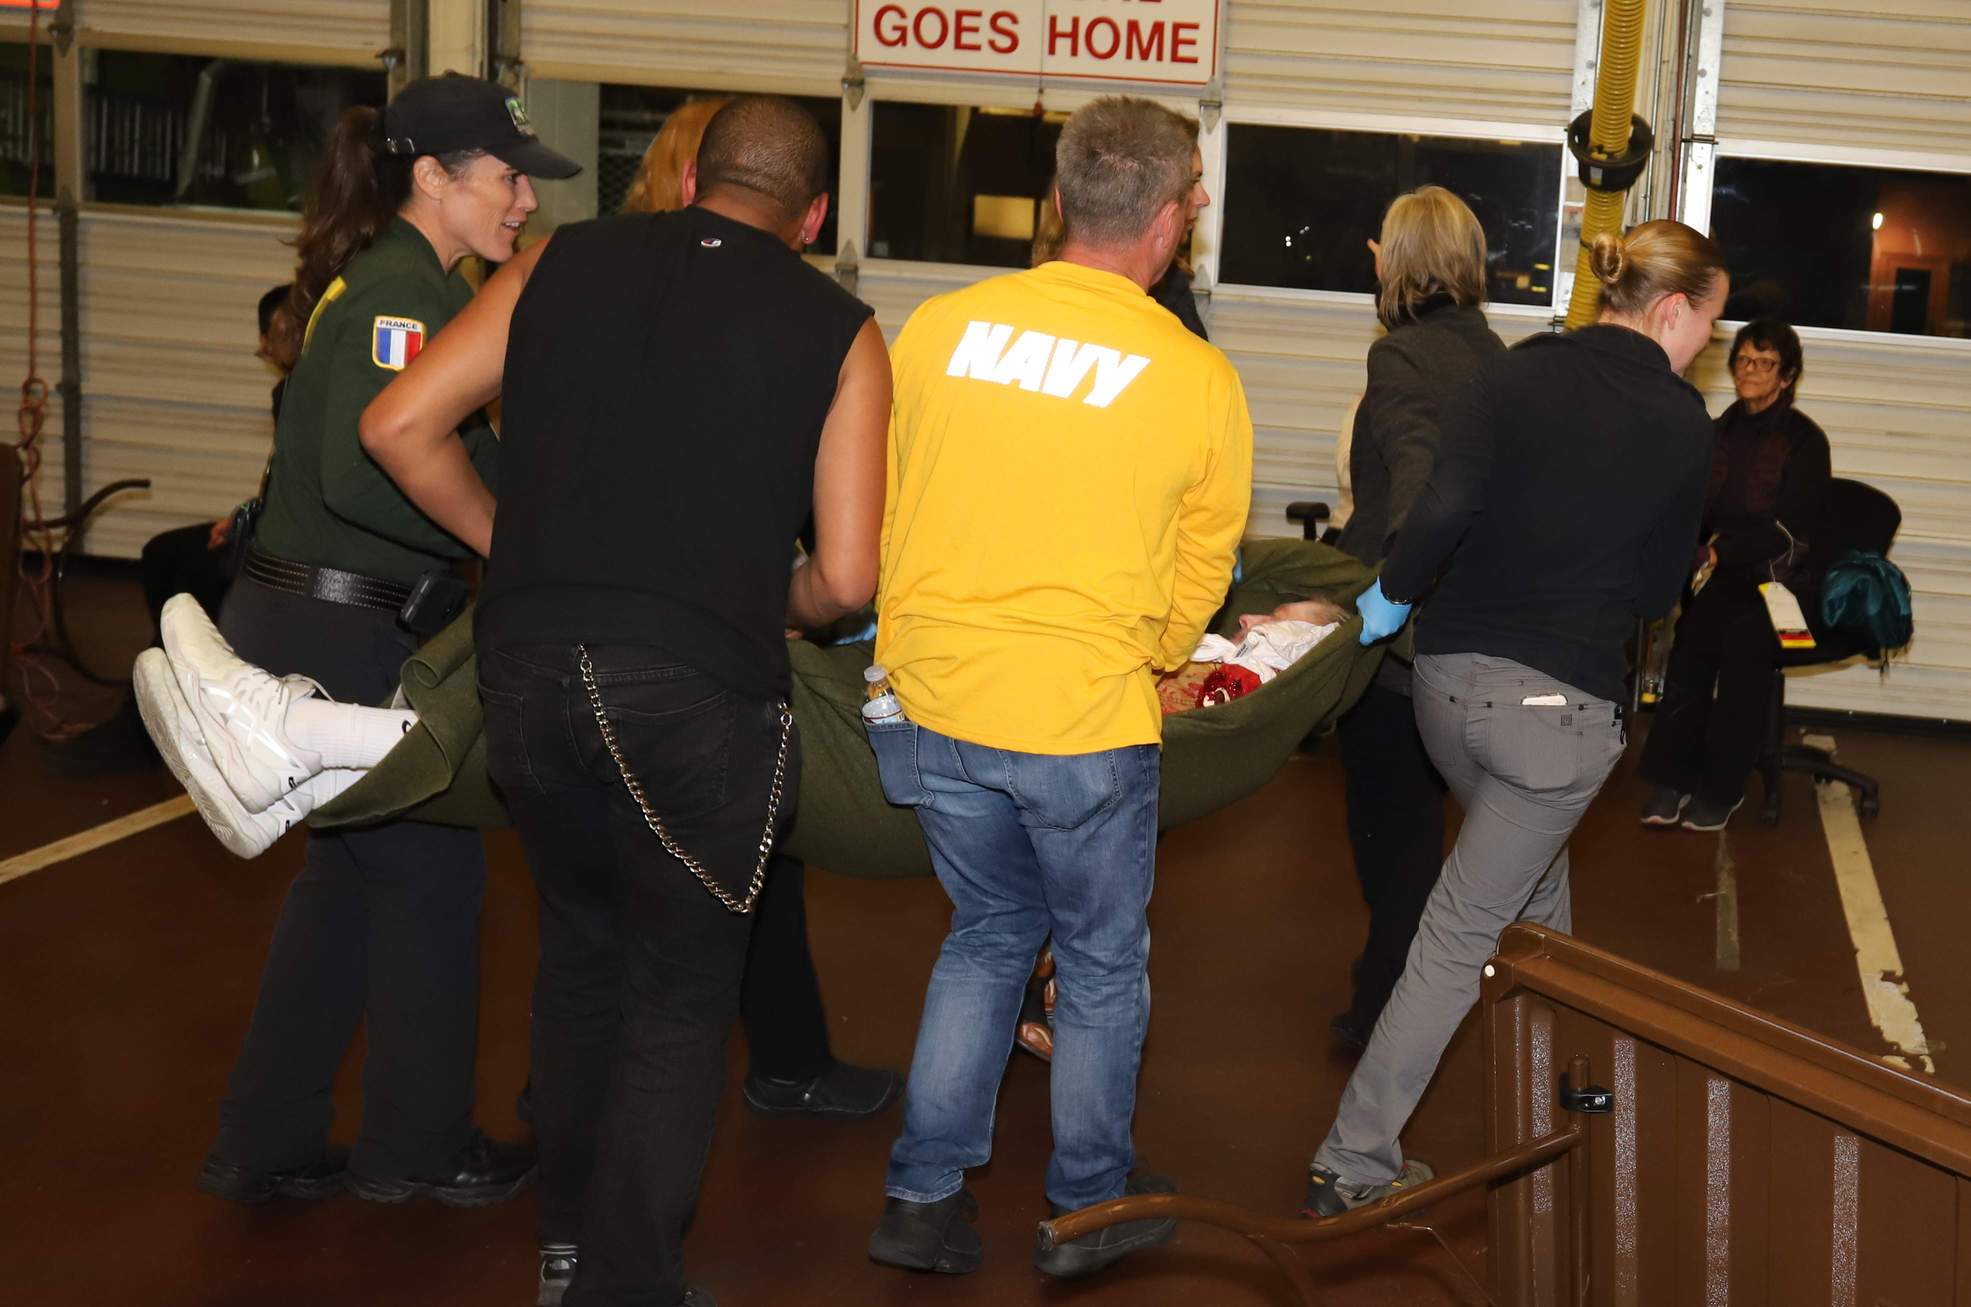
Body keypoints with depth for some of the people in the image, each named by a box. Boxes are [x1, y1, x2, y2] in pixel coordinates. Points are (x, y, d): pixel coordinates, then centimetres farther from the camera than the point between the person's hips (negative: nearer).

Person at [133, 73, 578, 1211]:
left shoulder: (392, 284, 14)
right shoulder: (402, 294, -18)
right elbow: (361, 472, -29)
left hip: (304, 616, 10)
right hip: (335, 632, -10)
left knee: (353, 873, 18)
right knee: (433, 872, 5)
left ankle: (268, 1145, 27)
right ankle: (417, 1147, 21)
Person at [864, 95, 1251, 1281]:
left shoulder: (939, 326, -2)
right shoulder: (1199, 378, -8)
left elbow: (877, 508, 9)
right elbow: (1198, 574, 3)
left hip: (937, 705, 4)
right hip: (1087, 724, -3)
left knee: (990, 932, 24)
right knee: (1103, 964, 17)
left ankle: (925, 1196, 23)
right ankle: (1091, 1208, 30)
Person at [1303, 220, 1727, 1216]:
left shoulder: (1512, 377, -1)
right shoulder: (1683, 426, -4)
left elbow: (1444, 506, -17)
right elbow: (1657, 588, 5)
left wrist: (1393, 594, -2)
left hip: (1447, 676, 4)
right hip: (1560, 704, -4)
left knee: (1536, 869, 28)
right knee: (1464, 933, 2)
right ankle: (1354, 1164, 4)